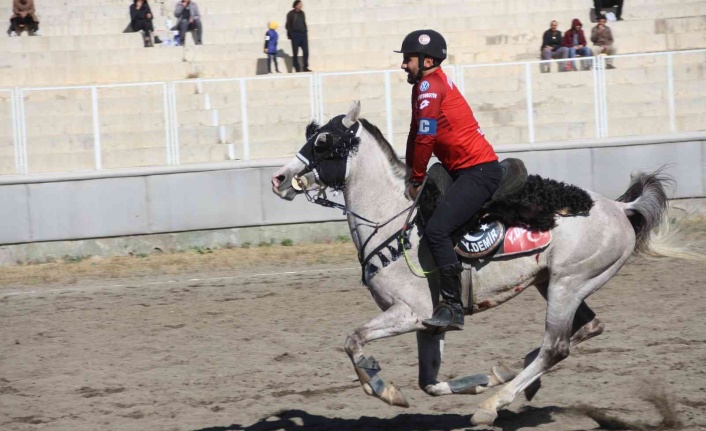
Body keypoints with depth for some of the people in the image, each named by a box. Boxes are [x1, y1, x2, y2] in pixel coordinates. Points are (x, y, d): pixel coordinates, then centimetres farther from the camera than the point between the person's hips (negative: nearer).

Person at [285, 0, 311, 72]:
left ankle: (305, 67, 8)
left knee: (306, 52, 0)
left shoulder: (302, 13, 13)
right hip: (295, 35, -5)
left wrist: (305, 33, 14)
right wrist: (290, 34, -9)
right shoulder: (291, 14, -3)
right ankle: (297, 68, 3)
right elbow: (288, 25, -2)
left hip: (303, 34, 5)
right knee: (295, 53, 0)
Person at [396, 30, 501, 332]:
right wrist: (412, 176, 14)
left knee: (436, 230, -23)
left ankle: (453, 308, -24)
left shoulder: (429, 85, -13)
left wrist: (417, 180, -5)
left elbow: (425, 138, -15)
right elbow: (416, 135, 20)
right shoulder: (427, 84, 17)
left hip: (479, 171, -11)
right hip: (464, 171, 11)